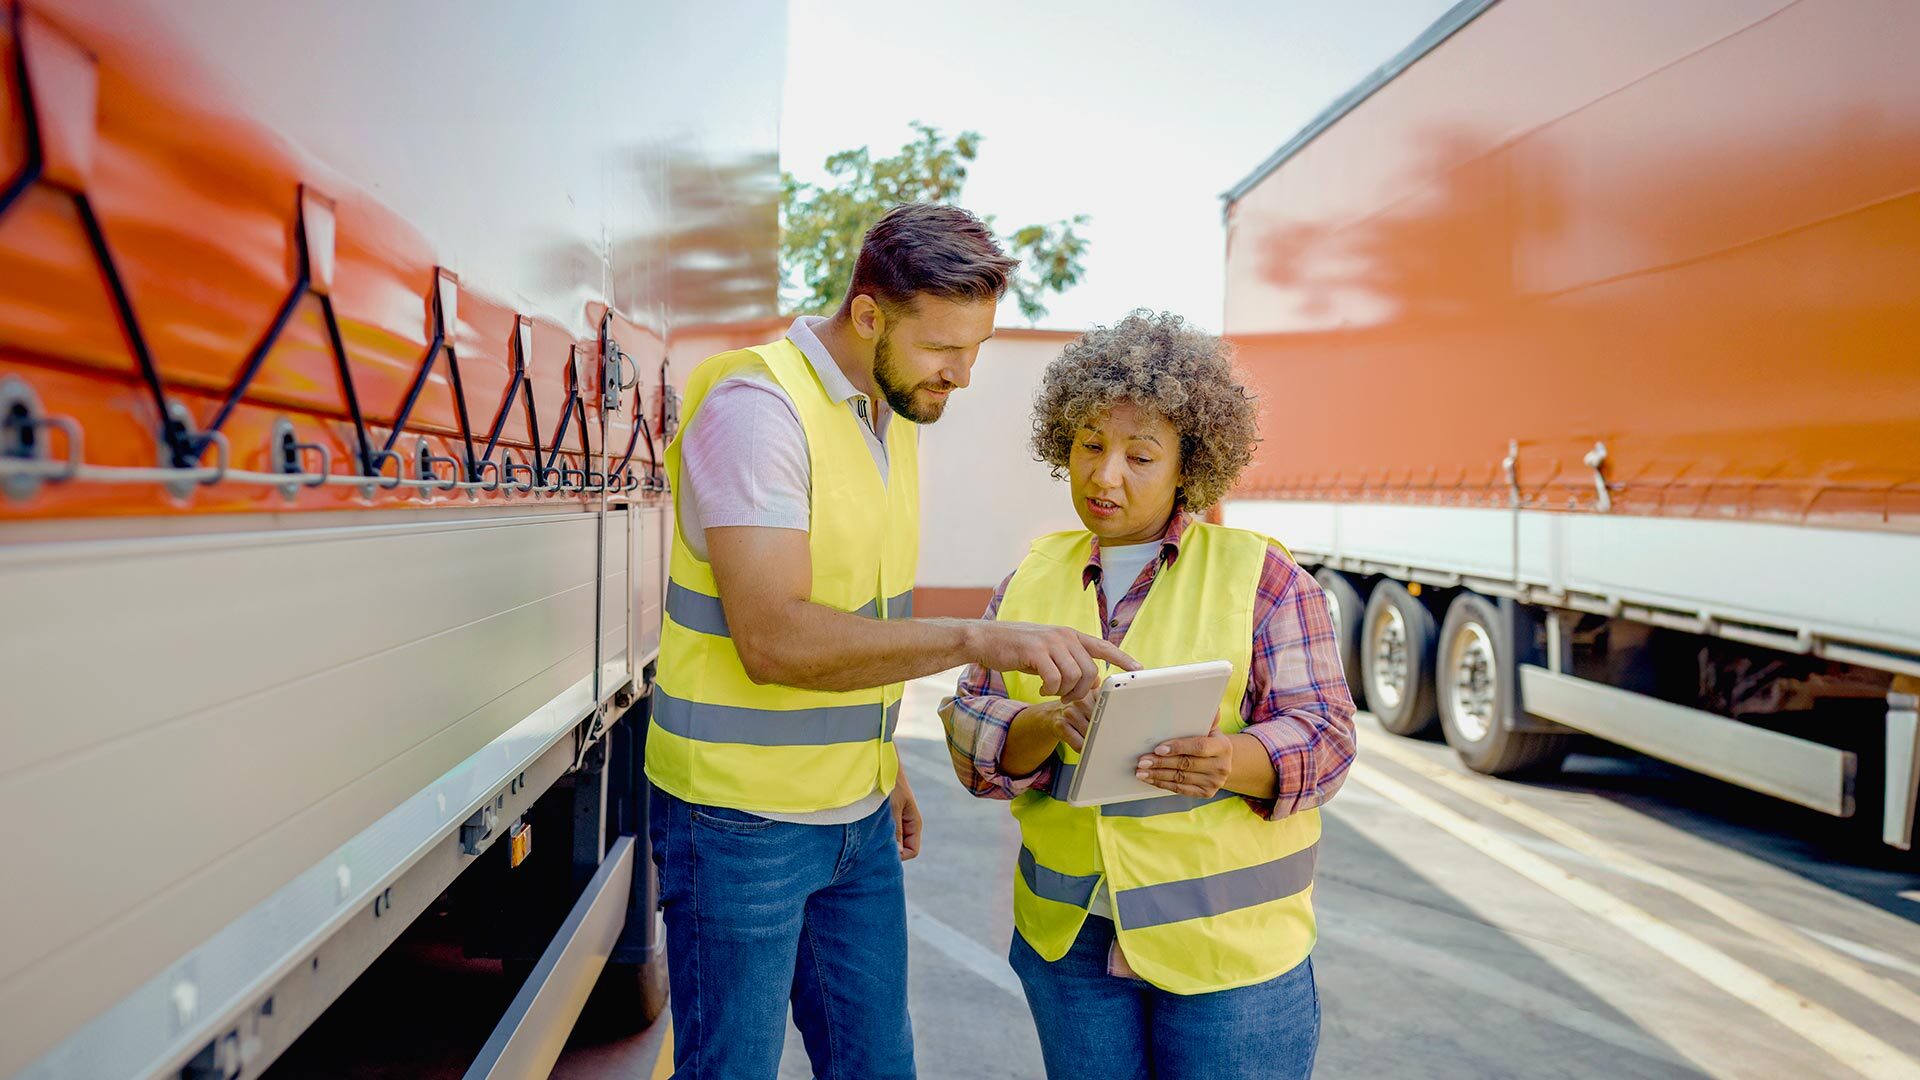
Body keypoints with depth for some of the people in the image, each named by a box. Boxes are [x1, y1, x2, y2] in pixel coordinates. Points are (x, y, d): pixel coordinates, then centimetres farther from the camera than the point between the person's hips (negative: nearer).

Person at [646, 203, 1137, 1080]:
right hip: (742, 820, -7)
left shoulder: (894, 413, 7)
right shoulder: (756, 406, -19)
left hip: (856, 815, 8)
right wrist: (975, 639, -36)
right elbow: (772, 637, -30)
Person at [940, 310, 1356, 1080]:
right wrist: (1050, 723, -22)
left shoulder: (1262, 577, -5)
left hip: (1227, 937, -3)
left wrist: (1230, 762, -30)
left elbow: (1319, 736, -10)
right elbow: (973, 736, -1)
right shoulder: (1030, 583, 5)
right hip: (1068, 934, 3)